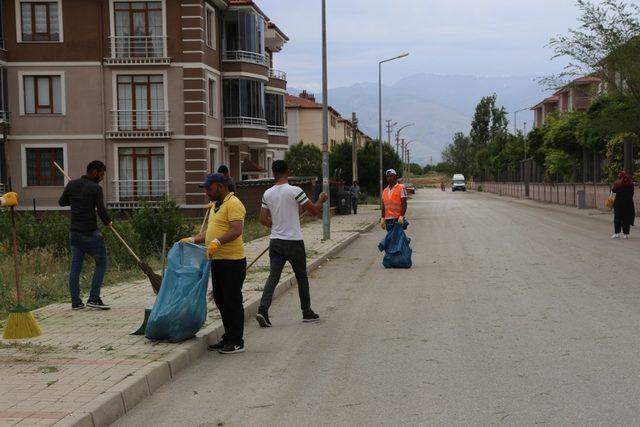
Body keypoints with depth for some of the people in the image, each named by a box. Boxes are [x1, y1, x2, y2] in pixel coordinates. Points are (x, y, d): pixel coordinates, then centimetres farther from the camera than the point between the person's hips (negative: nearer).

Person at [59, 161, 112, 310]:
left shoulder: (72, 184, 7)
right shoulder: (95, 188, -11)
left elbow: (62, 202, 18)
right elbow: (101, 211, -14)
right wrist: (108, 222, 5)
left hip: (74, 232, 6)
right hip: (90, 233, -6)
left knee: (75, 267, 8)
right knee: (101, 264, 5)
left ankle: (75, 301, 9)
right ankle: (94, 298, -1)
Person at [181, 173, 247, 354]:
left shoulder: (233, 204, -13)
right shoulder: (217, 205, 18)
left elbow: (237, 230, -25)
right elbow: (211, 230, 23)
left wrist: (217, 242, -35)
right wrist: (193, 240, 11)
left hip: (232, 261, -10)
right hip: (218, 260, 10)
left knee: (232, 301, -4)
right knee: (221, 301, 14)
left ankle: (237, 342, 4)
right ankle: (228, 339, 23)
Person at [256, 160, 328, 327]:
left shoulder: (268, 194, 2)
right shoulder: (294, 191, -13)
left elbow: (263, 220, 5)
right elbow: (314, 211, -6)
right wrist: (321, 200, 14)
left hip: (275, 242, 4)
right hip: (294, 242, -4)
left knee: (273, 276, 4)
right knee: (301, 277, 11)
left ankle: (263, 309, -13)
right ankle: (307, 312, 20)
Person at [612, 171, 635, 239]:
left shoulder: (617, 183, -8)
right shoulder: (630, 184, 1)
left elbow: (613, 190, 3)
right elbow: (632, 193, 4)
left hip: (619, 202, -2)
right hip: (628, 203, 2)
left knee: (617, 218, 6)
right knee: (627, 218, 6)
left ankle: (617, 233, 3)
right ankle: (626, 234, 5)